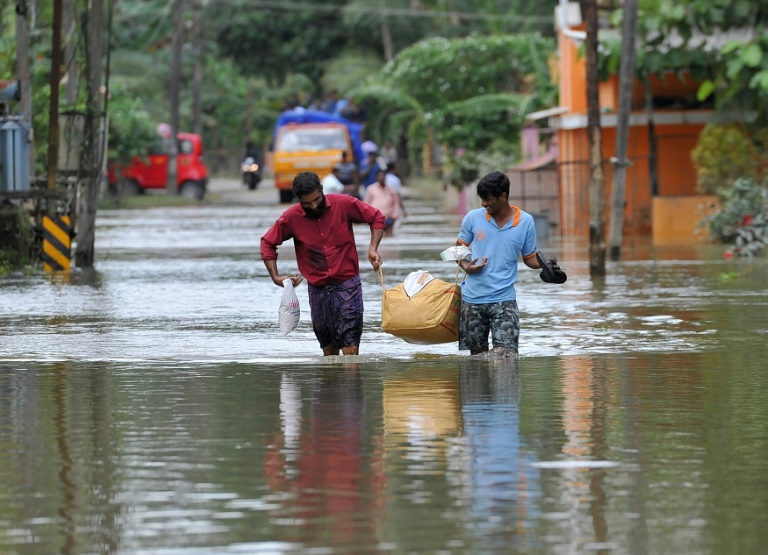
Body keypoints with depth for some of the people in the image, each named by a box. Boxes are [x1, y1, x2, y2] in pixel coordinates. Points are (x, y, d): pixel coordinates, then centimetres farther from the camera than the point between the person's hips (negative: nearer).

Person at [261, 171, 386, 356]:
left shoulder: (344, 204, -7)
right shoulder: (292, 218, -3)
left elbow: (376, 218, 5)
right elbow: (267, 243, 10)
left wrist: (373, 249, -8)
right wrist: (276, 277, 1)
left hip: (347, 284, -3)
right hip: (318, 289, 3)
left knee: (350, 350, -13)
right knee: (329, 350, 10)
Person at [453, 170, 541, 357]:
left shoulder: (525, 222, -2)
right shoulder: (473, 218, 0)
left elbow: (529, 258, 6)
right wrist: (466, 266, -10)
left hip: (504, 299, -2)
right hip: (472, 298, 2)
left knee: (506, 355, -15)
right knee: (477, 353, 10)